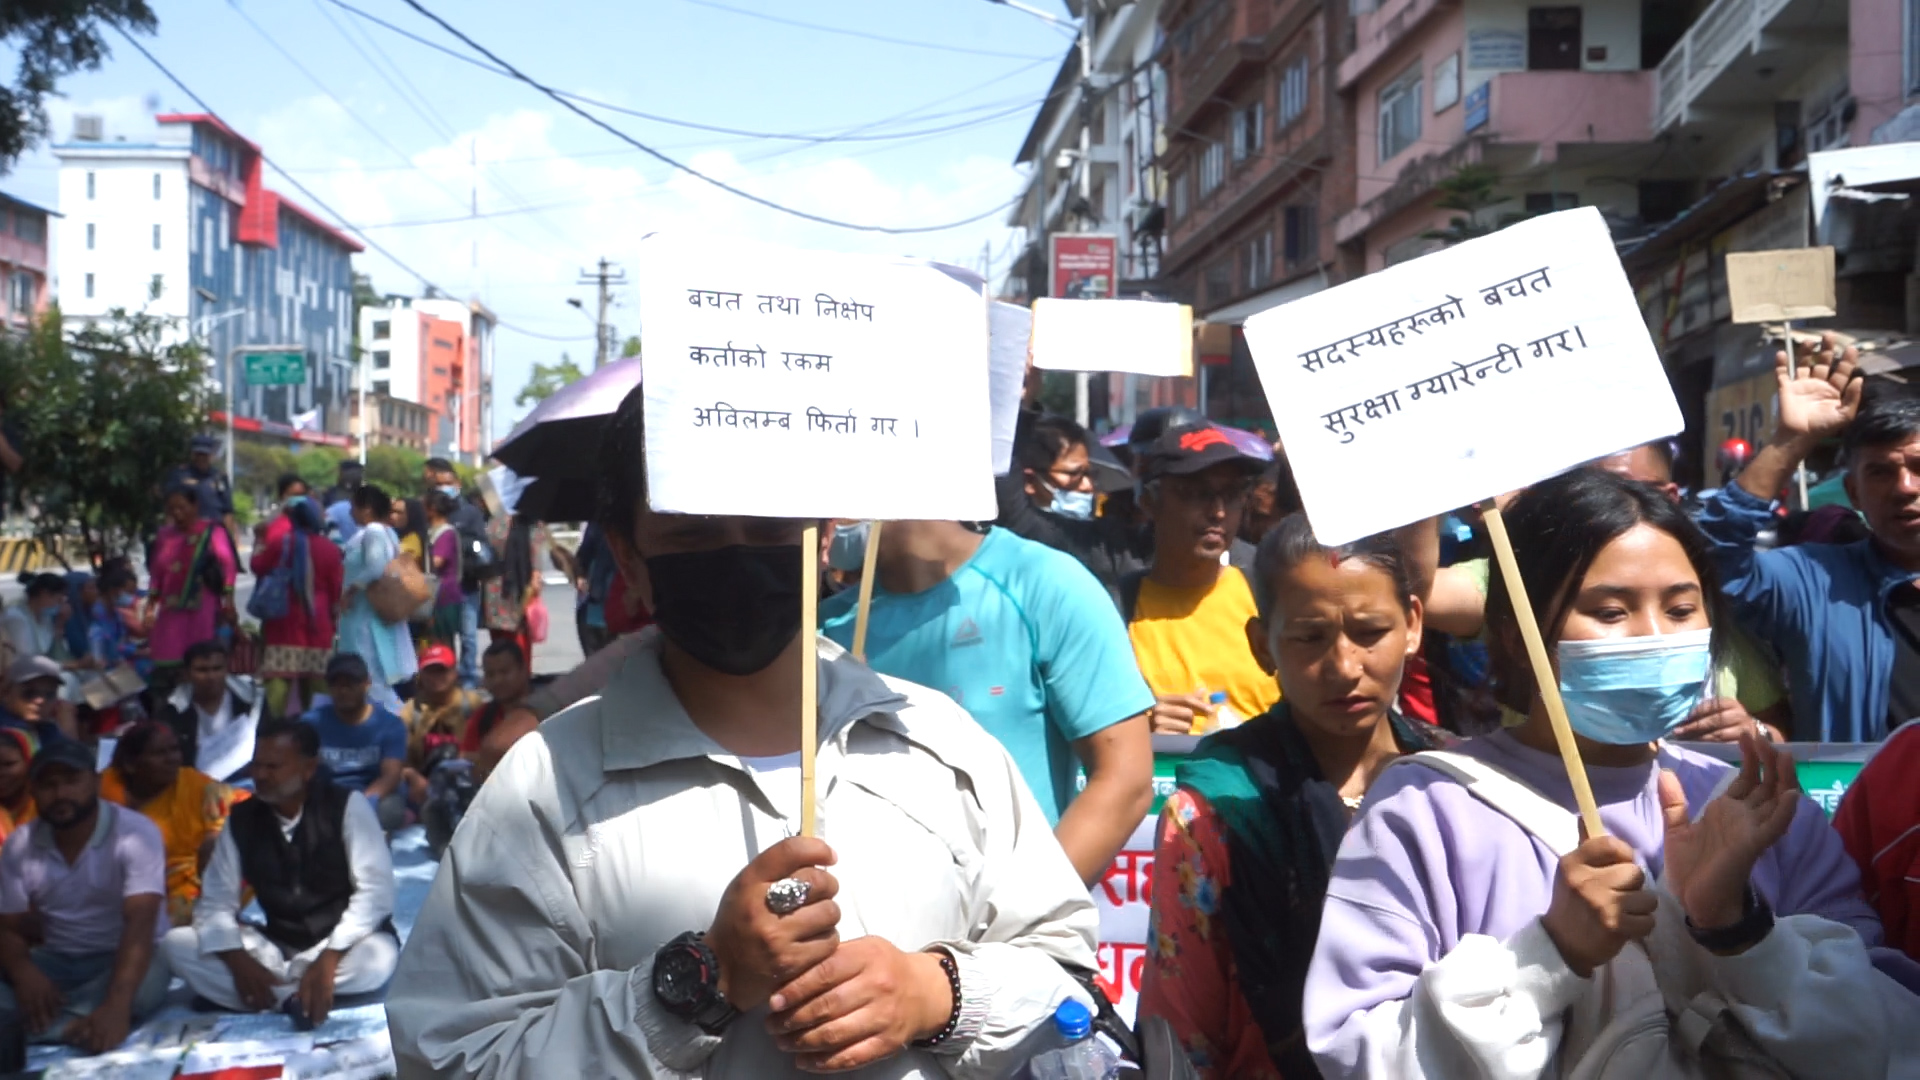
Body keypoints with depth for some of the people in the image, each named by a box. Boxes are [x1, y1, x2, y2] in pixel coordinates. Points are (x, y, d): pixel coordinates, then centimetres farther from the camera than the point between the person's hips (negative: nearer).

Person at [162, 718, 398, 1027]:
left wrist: (328, 961, -30)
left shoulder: (348, 807, -11)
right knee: (177, 944, -16)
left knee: (377, 957, -39)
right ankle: (302, 996, -25)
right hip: (277, 948, 4)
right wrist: (239, 962, -22)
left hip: (342, 946, -4)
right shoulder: (240, 820, 1)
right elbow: (216, 903, -2)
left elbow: (375, 891, -18)